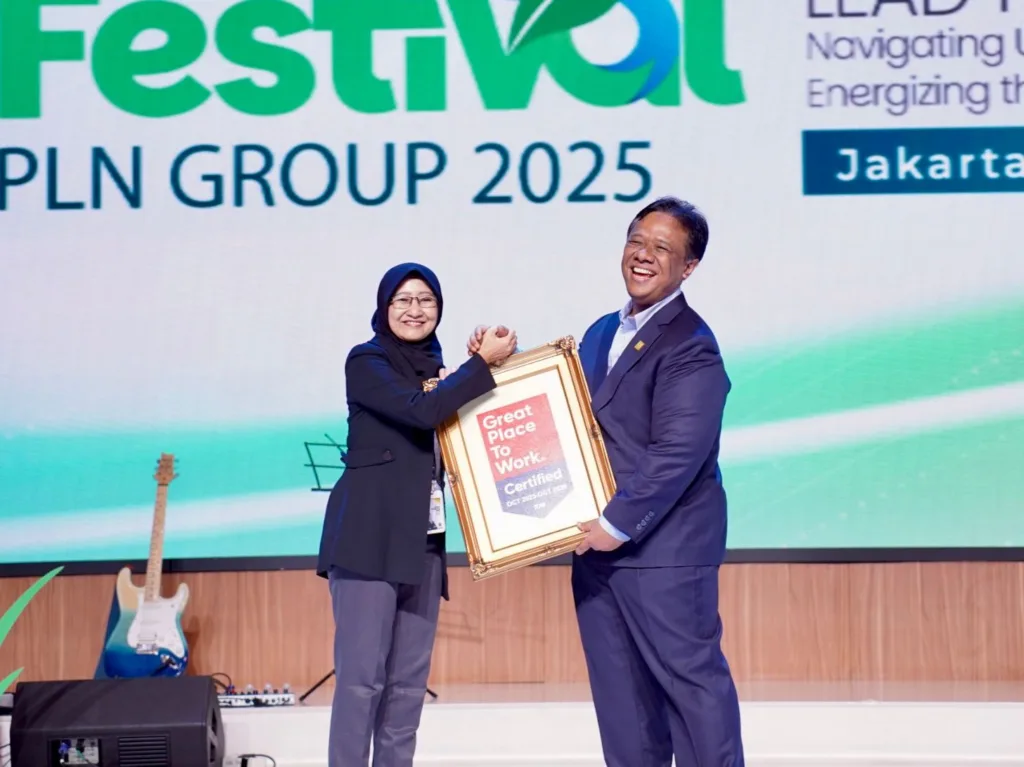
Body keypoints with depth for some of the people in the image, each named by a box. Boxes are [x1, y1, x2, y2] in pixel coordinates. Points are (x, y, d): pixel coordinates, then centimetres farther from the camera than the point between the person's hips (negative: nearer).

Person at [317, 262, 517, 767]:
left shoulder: (436, 368, 17)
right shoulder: (366, 361, -4)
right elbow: (421, 411, -19)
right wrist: (484, 363, -12)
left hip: (423, 540, 7)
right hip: (370, 538, -7)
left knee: (410, 679, 7)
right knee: (361, 674, -10)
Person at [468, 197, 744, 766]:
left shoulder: (690, 348, -13)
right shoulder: (603, 333, 16)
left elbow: (677, 453, -21)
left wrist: (620, 525, -21)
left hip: (663, 547, -9)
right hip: (599, 544, 9)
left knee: (690, 675, -5)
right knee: (620, 691, 12)